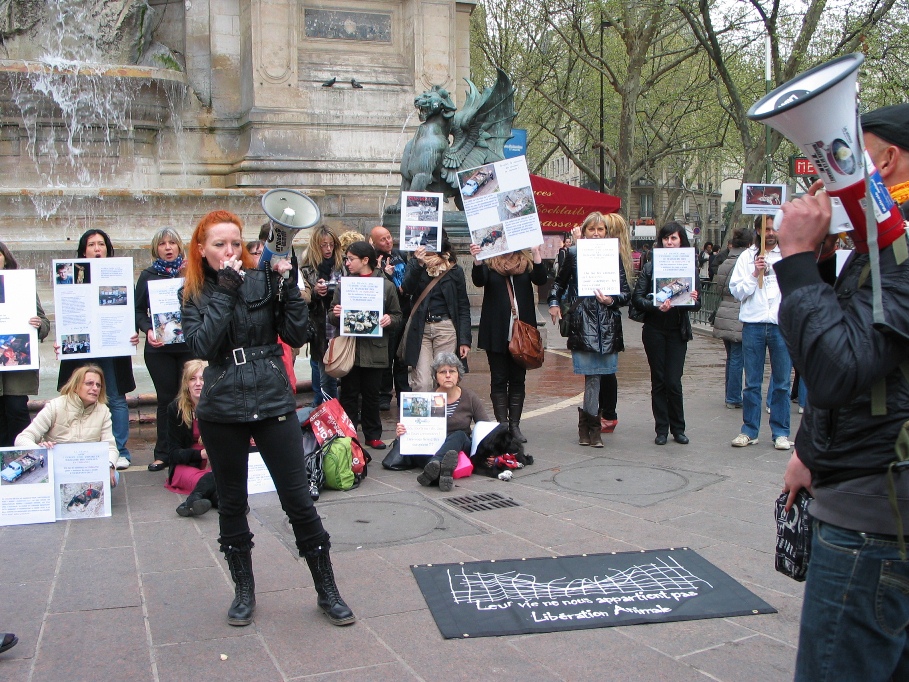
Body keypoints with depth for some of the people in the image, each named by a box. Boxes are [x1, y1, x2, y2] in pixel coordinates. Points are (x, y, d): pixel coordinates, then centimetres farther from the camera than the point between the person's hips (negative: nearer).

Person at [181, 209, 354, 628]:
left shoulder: (263, 280, -1)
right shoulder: (193, 294, 2)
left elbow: (296, 336, -6)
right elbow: (201, 346, -16)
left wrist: (288, 286, -15)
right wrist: (224, 291, -18)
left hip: (273, 403, -1)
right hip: (221, 410, 1)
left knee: (298, 500, 2)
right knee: (231, 503, 12)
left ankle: (327, 590, 14)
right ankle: (243, 589, 29)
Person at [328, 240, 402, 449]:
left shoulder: (386, 285, 3)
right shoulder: (343, 284, 7)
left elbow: (397, 315, 7)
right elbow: (331, 316, 10)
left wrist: (389, 320, -14)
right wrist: (335, 314, -12)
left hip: (375, 349, -1)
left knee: (371, 394, 8)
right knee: (349, 394, 5)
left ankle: (373, 434, 19)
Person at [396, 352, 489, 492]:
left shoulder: (471, 398, 4)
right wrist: (401, 431, -19)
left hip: (462, 447, 0)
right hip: (431, 448, 0)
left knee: (459, 435, -35)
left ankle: (430, 471, -60)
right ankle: (443, 473, -65)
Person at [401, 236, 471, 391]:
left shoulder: (454, 270, 5)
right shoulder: (415, 265, 8)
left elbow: (463, 307, 5)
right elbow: (407, 288, -11)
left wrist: (465, 340, -1)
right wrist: (418, 264, -25)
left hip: (446, 328, 0)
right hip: (420, 330, 0)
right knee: (422, 383, -7)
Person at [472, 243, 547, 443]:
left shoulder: (526, 260, 7)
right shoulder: (489, 261, 3)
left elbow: (541, 279, -9)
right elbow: (479, 281, -14)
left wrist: (536, 254, -23)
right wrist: (476, 261, -32)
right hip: (497, 331, -2)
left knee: (518, 379, 6)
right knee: (499, 379, 2)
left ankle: (514, 425, 12)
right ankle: (501, 424, 7)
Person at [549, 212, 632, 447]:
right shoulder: (574, 254, 8)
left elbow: (626, 291, 9)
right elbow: (560, 281, 21)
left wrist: (612, 300, -10)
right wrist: (554, 302, 9)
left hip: (608, 322, 2)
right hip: (582, 321, -2)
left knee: (601, 373, 0)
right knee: (593, 374, -6)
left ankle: (588, 422, 15)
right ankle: (593, 425, 8)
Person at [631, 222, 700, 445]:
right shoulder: (651, 267, -1)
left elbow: (697, 304, 2)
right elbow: (636, 298, -6)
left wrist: (693, 300, -20)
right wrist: (655, 306, -22)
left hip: (678, 330, 0)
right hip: (654, 330, 0)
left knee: (673, 382, -3)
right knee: (659, 381, 5)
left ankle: (678, 428, 14)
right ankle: (662, 429, 16)